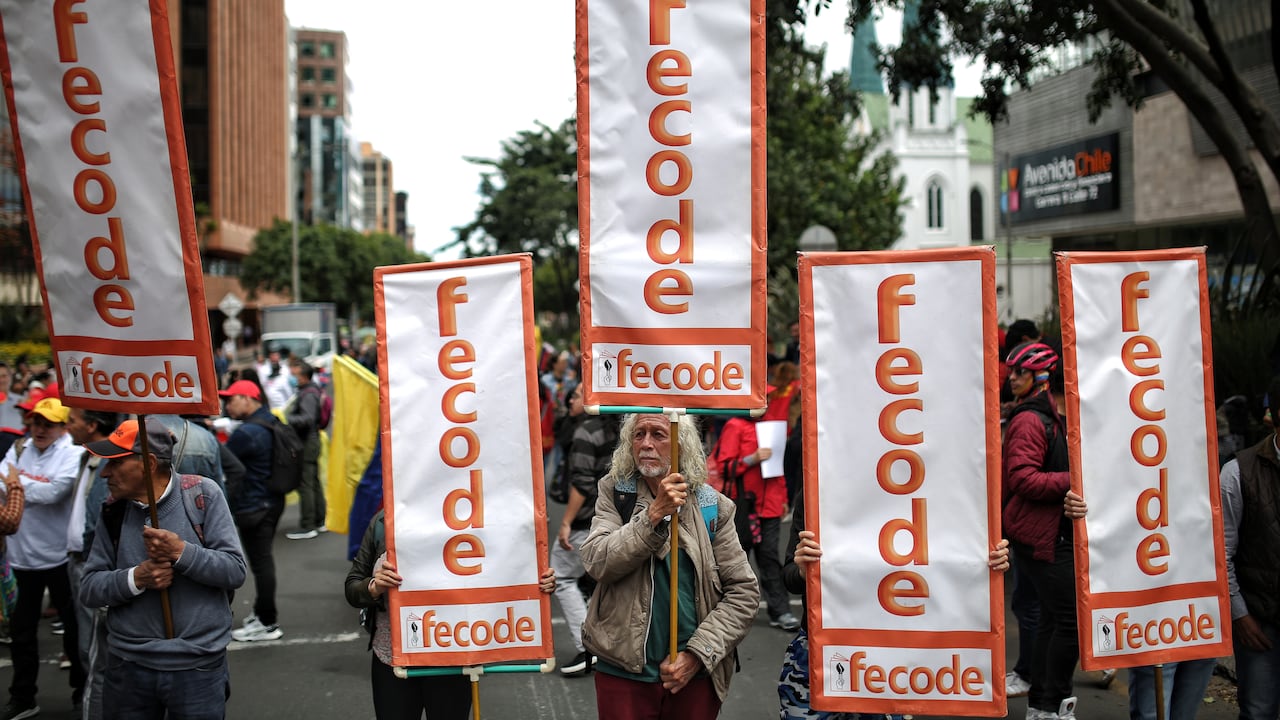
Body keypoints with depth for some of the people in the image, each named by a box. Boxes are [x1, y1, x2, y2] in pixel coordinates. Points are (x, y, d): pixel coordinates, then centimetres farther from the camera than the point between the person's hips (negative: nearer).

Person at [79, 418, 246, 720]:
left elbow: (235, 570, -9)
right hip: (129, 667, 3)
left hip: (198, 668, -3)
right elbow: (89, 589, 2)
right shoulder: (113, 511, 4)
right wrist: (136, 578, -16)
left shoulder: (202, 493, -7)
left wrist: (181, 552, -23)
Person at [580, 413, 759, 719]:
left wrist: (697, 654, -10)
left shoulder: (712, 506, 0)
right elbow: (597, 562, -14)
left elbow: (744, 592, -2)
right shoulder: (614, 493, 1)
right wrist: (654, 515, -22)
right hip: (623, 672, 0)